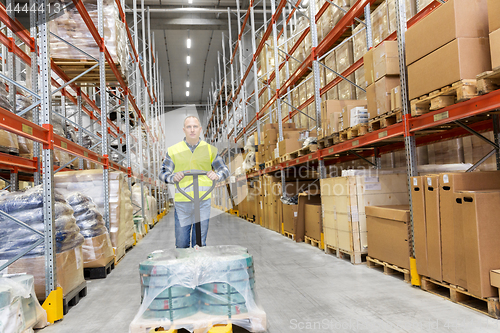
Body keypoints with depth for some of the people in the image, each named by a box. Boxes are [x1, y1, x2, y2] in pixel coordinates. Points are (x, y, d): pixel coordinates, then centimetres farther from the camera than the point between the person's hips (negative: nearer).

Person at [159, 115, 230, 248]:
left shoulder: (210, 150, 10)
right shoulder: (173, 150, 7)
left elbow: (224, 170, 9)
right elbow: (163, 173, 6)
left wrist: (217, 176, -14)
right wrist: (172, 177, -17)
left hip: (203, 202, 0)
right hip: (182, 202, 0)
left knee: (200, 244, 5)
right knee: (181, 244, 4)